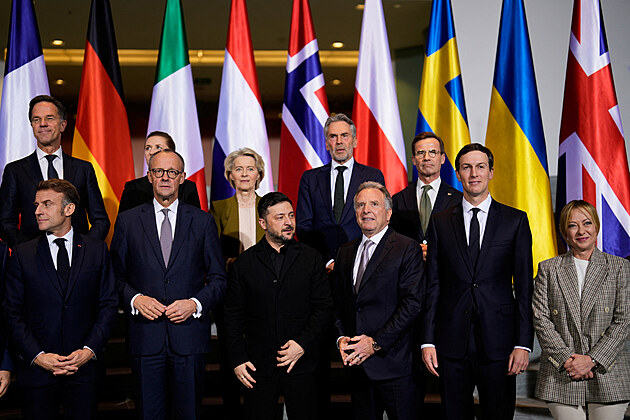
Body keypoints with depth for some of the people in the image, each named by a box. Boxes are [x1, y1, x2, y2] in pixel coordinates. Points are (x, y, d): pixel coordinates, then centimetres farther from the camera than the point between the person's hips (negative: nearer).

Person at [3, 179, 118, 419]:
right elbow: (13, 313, 1)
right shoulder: (23, 254, 4)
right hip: (36, 368, 0)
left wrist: (90, 350, -9)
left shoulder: (97, 250, 5)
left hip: (85, 367, 0)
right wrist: (37, 356, -10)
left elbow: (108, 305, 3)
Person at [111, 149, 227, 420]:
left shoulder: (203, 222, 7)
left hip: (189, 335, 0)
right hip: (145, 335, 0)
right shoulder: (128, 221, 7)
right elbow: (115, 275, 8)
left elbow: (218, 279, 7)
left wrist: (195, 303, -9)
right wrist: (134, 299, -10)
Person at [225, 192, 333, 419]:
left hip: (301, 364, 0)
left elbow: (324, 306, 1)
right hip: (258, 365, 0)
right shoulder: (244, 262, 4)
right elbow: (233, 314, 6)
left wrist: (303, 343, -10)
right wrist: (238, 359, -1)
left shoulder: (311, 258, 4)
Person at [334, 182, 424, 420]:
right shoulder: (345, 252, 15)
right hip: (357, 364, 5)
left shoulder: (408, 249, -5)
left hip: (394, 364, -5)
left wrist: (376, 342, -16)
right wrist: (341, 337, -1)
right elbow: (337, 302, 17)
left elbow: (413, 302, -13)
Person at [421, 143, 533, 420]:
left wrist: (523, 343, -5)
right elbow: (432, 285, 6)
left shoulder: (515, 221, 4)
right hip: (451, 343, 1)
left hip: (498, 344, -1)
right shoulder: (440, 222, 7)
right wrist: (427, 341, 0)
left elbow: (524, 285, 1)